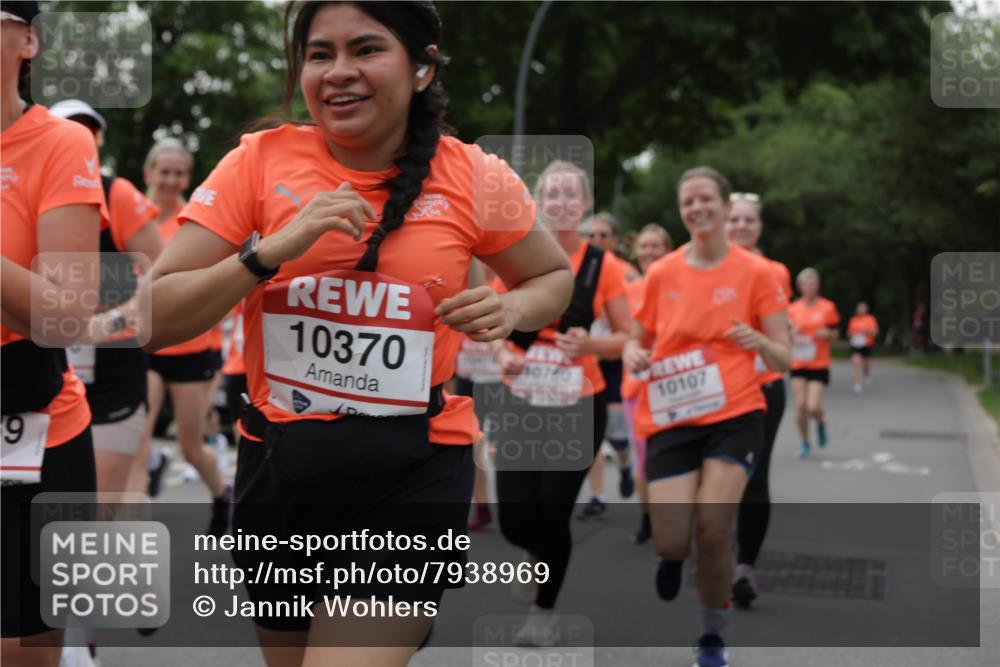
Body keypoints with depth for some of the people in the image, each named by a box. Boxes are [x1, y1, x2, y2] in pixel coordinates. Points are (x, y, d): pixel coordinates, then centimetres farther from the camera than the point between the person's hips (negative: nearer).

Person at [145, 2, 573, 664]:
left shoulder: (475, 179, -5)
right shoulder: (259, 162, -5)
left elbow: (554, 277, 13)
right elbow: (155, 321, -8)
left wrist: (510, 310, -9)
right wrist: (272, 250, -22)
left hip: (413, 472, -2)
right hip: (276, 466, 3)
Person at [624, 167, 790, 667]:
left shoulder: (754, 272, 0)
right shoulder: (662, 274, 5)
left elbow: (782, 358, 2)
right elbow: (636, 341, 15)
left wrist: (759, 341, -21)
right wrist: (634, 356, -9)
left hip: (735, 414, -1)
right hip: (671, 418, 2)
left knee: (713, 530, -16)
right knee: (672, 541, -10)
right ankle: (672, 558, 31)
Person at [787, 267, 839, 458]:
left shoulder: (827, 308, 0)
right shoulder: (793, 309, 4)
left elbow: (834, 334, 8)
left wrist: (827, 334, -14)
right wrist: (793, 333, -12)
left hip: (819, 365, -2)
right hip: (798, 364, 2)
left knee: (813, 407, -12)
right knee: (800, 405, -4)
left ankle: (821, 422, 24)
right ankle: (805, 444, 15)